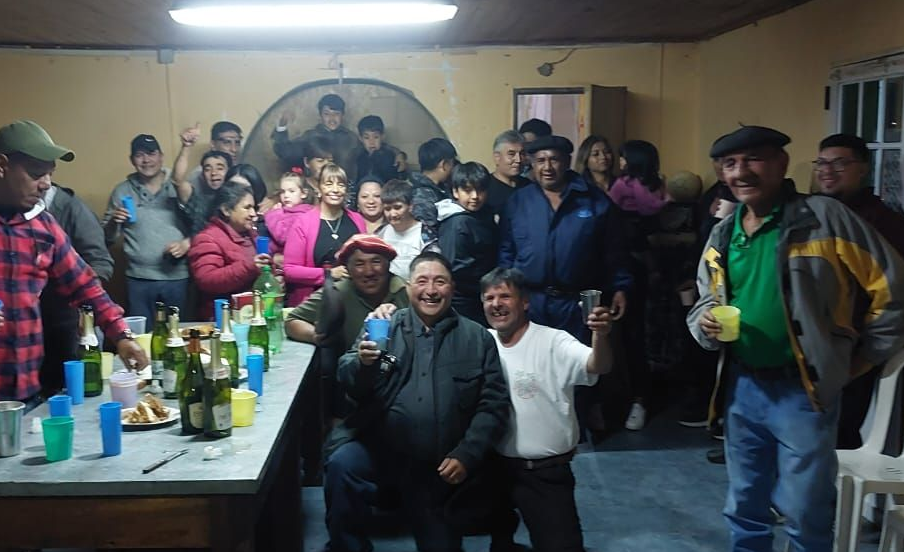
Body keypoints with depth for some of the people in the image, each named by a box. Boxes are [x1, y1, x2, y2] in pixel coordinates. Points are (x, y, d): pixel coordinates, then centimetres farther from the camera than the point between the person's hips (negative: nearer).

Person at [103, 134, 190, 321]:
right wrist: (114, 222, -11)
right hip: (139, 279, 1)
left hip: (178, 277, -1)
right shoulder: (122, 191, 7)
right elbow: (107, 239, 8)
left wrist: (186, 244, -14)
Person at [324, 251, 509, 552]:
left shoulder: (478, 338, 5)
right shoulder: (385, 326, 5)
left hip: (442, 466, 1)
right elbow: (347, 380, -4)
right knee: (341, 465, -29)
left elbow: (494, 404, 2)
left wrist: (466, 455, -9)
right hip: (379, 448, -1)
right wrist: (362, 363, -27)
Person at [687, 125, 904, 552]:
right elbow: (705, 303, 17)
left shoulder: (825, 218, -11)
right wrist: (705, 323, -6)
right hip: (741, 388, 5)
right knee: (744, 508, 18)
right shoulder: (723, 235, 6)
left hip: (803, 391, -5)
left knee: (804, 515, 6)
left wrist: (861, 360, -4)